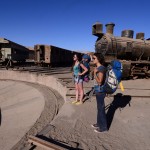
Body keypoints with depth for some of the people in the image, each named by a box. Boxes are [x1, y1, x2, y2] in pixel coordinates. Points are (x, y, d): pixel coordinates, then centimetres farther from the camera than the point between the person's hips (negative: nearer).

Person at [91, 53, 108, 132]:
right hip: (98, 91, 9)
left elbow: (99, 82, -23)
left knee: (101, 108, 3)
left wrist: (94, 73, -24)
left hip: (100, 91, -9)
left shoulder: (101, 68, -20)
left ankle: (103, 127, 19)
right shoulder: (98, 68, 8)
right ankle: (99, 123, 36)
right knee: (99, 108, 20)